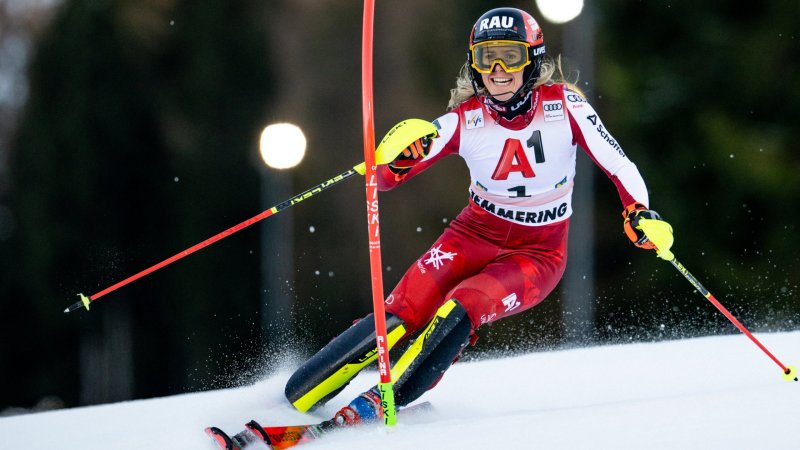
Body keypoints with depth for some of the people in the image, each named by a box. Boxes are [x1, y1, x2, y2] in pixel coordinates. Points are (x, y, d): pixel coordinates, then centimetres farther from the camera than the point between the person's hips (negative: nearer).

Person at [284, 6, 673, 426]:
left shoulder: (563, 105, -13)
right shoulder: (465, 119, -10)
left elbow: (618, 166, -11)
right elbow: (386, 178, -11)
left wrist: (640, 214, -30)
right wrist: (401, 157, -35)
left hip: (538, 253, -1)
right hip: (475, 234, 2)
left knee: (458, 312, -28)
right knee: (400, 314, -19)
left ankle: (374, 408, -23)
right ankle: (293, 401, -11)